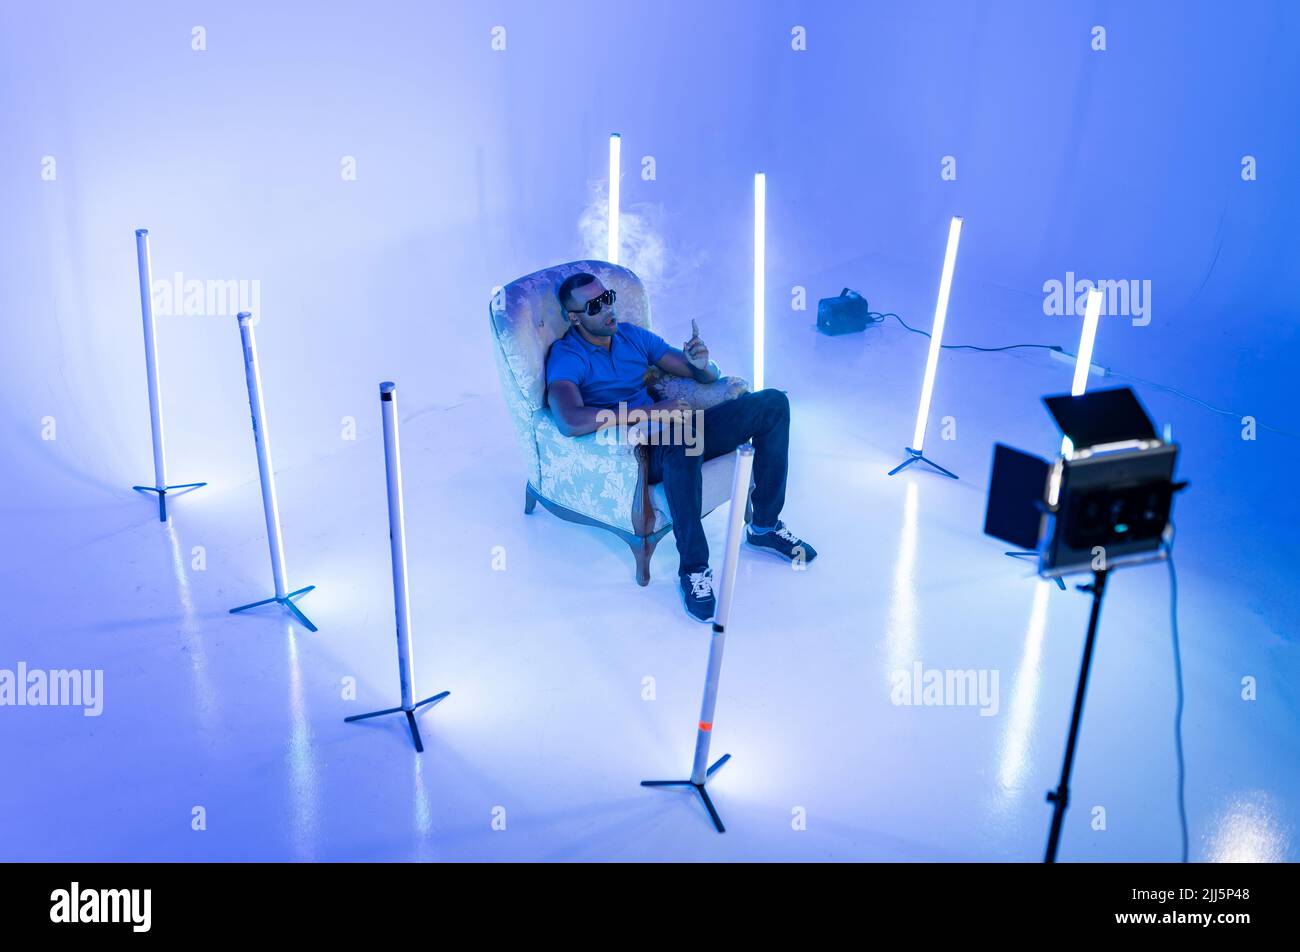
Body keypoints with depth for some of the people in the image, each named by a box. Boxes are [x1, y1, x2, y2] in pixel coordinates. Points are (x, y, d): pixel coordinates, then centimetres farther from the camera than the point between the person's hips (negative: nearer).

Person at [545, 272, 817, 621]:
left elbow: (708, 378, 15)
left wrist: (701, 363, -11)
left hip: (675, 436, 7)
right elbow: (569, 422, -28)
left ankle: (764, 525, 3)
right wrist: (652, 411, -28)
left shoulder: (633, 336, 13)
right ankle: (693, 568, -32)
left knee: (772, 403, -3)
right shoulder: (566, 356, -7)